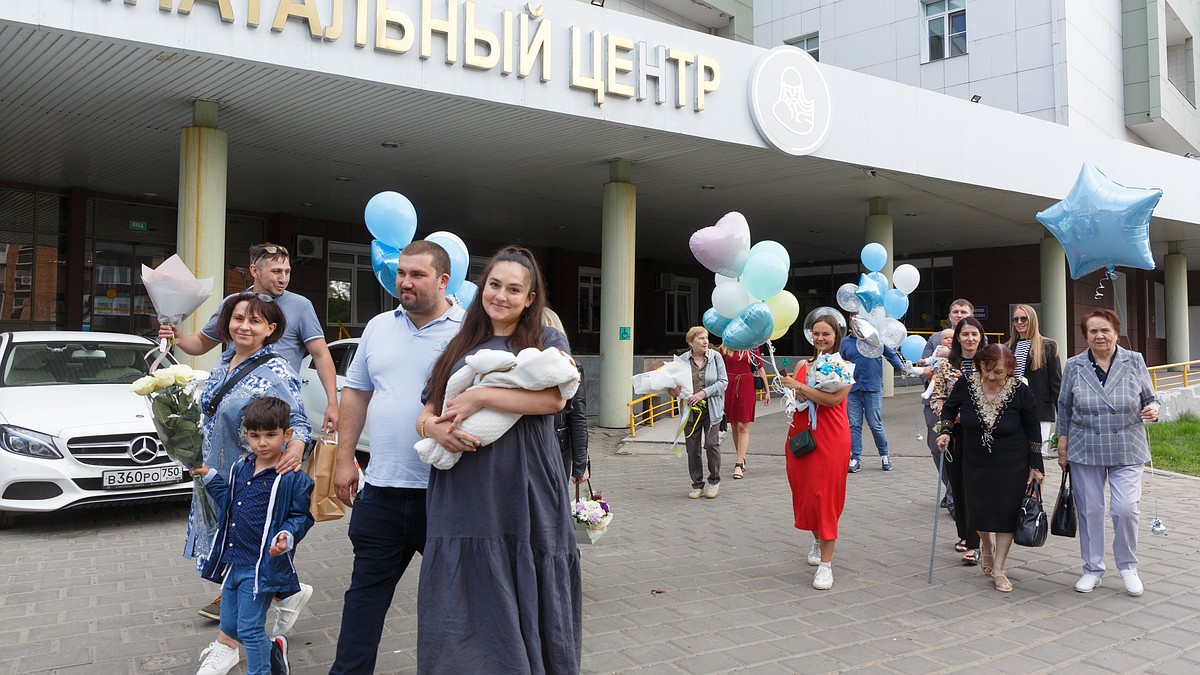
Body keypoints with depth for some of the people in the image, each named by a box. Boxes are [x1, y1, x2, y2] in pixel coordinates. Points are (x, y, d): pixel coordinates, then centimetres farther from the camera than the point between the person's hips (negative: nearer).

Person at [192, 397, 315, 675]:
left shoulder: (294, 478, -14)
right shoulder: (239, 469, 7)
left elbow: (302, 516, -10)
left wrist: (287, 537, -26)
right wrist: (209, 476, 15)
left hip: (262, 566, -8)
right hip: (231, 561, 8)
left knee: (249, 629, -1)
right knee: (229, 628, 17)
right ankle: (273, 649, 39)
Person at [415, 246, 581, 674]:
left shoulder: (546, 341, 7)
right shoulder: (459, 348, 16)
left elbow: (554, 398, -11)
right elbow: (425, 415, 16)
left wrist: (480, 396, -14)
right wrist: (435, 428, -7)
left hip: (526, 503, -2)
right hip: (464, 504, 3)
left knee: (526, 615, 3)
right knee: (460, 626, 4)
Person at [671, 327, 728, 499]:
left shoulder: (715, 357, -2)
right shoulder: (682, 360, 0)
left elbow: (723, 382, -4)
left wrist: (703, 393, -15)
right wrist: (674, 391, -14)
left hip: (711, 409, -1)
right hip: (690, 409, 2)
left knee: (712, 444, -6)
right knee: (692, 448, 5)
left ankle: (714, 481, 16)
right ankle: (697, 485, 19)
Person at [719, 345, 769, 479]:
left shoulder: (752, 347, 4)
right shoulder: (724, 349, 6)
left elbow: (760, 369, 8)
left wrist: (767, 391, 7)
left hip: (747, 388, -2)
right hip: (729, 388, 2)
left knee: (743, 426, -7)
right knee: (734, 426, 8)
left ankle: (739, 464, -7)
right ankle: (742, 459, 23)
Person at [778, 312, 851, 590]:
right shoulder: (803, 365, 12)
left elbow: (833, 398, -17)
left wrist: (799, 387, -15)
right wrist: (797, 396, -10)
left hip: (830, 439, -5)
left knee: (825, 497, -6)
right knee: (805, 492, 12)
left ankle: (825, 563, -2)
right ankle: (817, 540, 39)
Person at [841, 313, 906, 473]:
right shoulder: (846, 342, 9)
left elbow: (890, 354, 7)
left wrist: (901, 367, -7)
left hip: (873, 388, -3)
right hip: (852, 390, 3)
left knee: (875, 424, 1)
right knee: (854, 425, 3)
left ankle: (884, 455, 20)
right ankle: (855, 458, 10)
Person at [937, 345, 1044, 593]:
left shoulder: (1020, 391, -16)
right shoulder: (966, 384, -13)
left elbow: (1033, 429, -4)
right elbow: (949, 408, 7)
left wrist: (1036, 465, -3)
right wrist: (945, 431, -9)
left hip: (1012, 464, -2)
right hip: (975, 462, 2)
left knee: (1006, 512, 1)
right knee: (977, 509, 10)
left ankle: (998, 569, 14)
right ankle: (986, 546, 43)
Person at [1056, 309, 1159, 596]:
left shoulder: (1134, 362, 0)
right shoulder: (1074, 366, 1)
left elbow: (1150, 399, 8)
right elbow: (1064, 408, 8)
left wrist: (1153, 410, -16)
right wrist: (1063, 445, 7)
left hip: (1126, 451, -1)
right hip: (1085, 451, 1)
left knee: (1126, 509, -8)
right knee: (1089, 510, 5)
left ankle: (1128, 567, 16)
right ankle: (1092, 568, 22)